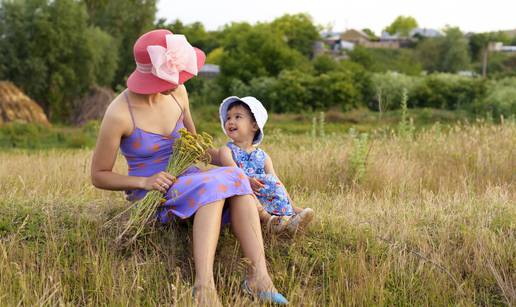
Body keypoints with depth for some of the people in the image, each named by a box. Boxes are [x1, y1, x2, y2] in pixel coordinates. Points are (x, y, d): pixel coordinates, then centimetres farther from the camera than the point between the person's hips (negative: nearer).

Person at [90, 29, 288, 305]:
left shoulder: (177, 93, -3)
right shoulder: (119, 114, -20)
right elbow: (98, 176, -10)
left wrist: (235, 163, 0)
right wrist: (144, 181, -25)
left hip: (185, 183, 6)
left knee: (235, 180, -25)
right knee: (213, 186, -33)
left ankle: (258, 275, -39)